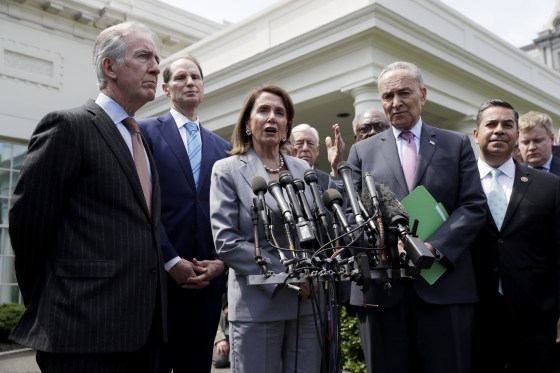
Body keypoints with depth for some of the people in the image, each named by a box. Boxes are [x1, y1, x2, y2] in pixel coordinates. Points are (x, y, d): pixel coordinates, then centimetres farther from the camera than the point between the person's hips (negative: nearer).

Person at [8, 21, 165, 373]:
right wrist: (47, 306, 0)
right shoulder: (69, 126, -8)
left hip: (143, 326, 8)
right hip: (87, 328, -7)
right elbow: (27, 221, -9)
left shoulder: (141, 141, 17)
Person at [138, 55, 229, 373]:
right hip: (160, 274, -4)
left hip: (209, 277, 4)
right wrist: (172, 261, -12)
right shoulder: (146, 132, 2)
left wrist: (221, 261, -2)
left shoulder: (222, 147, 15)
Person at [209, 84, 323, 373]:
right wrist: (284, 275, -14)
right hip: (257, 303, -4)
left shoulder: (303, 169, 12)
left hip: (308, 300, 4)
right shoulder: (227, 170, -1)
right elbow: (225, 241, -9)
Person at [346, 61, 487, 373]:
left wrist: (434, 247, -13)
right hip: (381, 286, 1)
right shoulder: (363, 151, 13)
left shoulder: (457, 145, 11)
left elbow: (474, 206, 2)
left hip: (445, 286, 0)